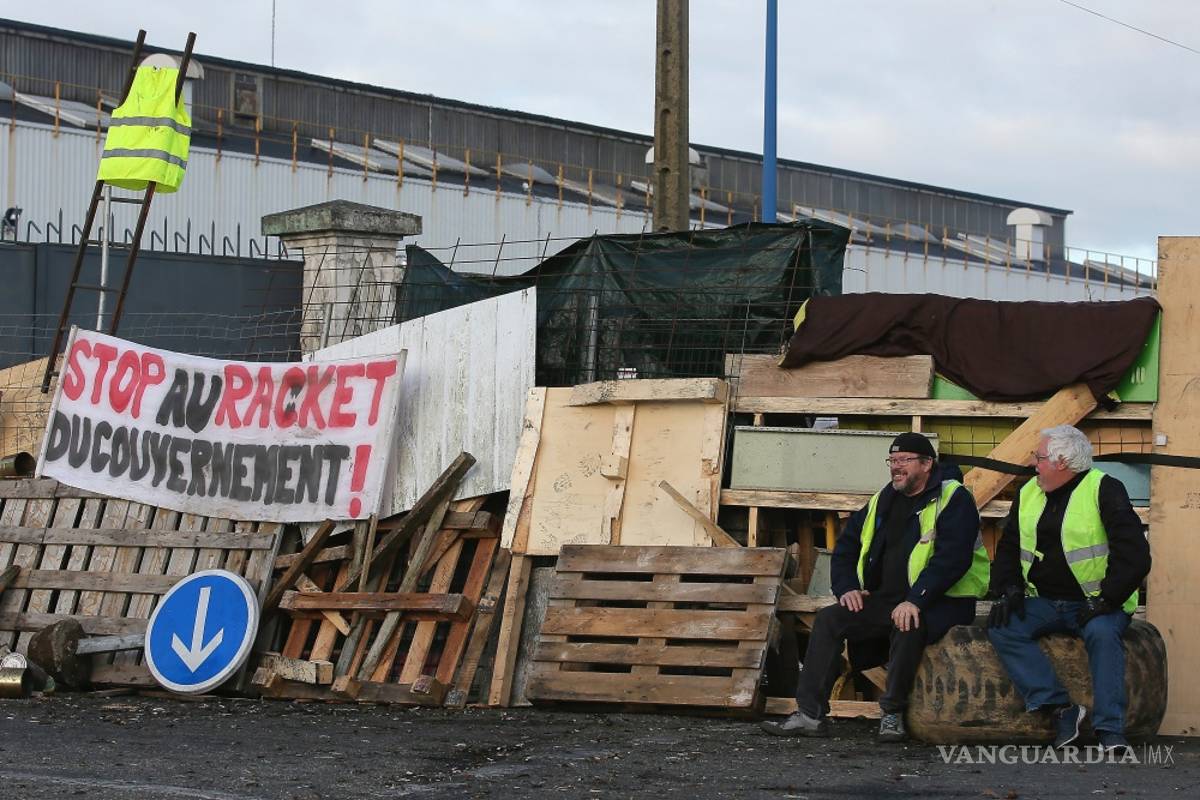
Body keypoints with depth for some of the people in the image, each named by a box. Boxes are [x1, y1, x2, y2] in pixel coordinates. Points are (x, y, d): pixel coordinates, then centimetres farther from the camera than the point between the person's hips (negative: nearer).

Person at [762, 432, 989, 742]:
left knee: (908, 627, -38)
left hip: (941, 603, -7)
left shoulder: (953, 499, -8)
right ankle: (810, 714, -16)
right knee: (828, 619, -11)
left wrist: (915, 601, -28)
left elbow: (952, 558, -21)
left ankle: (893, 714, -21)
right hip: (886, 600, 7)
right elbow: (846, 547, 23)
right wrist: (846, 587, 4)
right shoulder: (883, 501, 15)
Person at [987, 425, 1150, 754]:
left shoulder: (1104, 490, -7)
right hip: (1043, 603, 5)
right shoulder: (1029, 493, 12)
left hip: (1095, 604, -5)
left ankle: (1111, 732, -36)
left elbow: (1134, 554, -13)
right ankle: (1061, 709, -26)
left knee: (1102, 633, -36)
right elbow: (1008, 547, 19)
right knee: (1001, 628, -21)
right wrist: (1007, 589, 1)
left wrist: (1105, 601, -20)